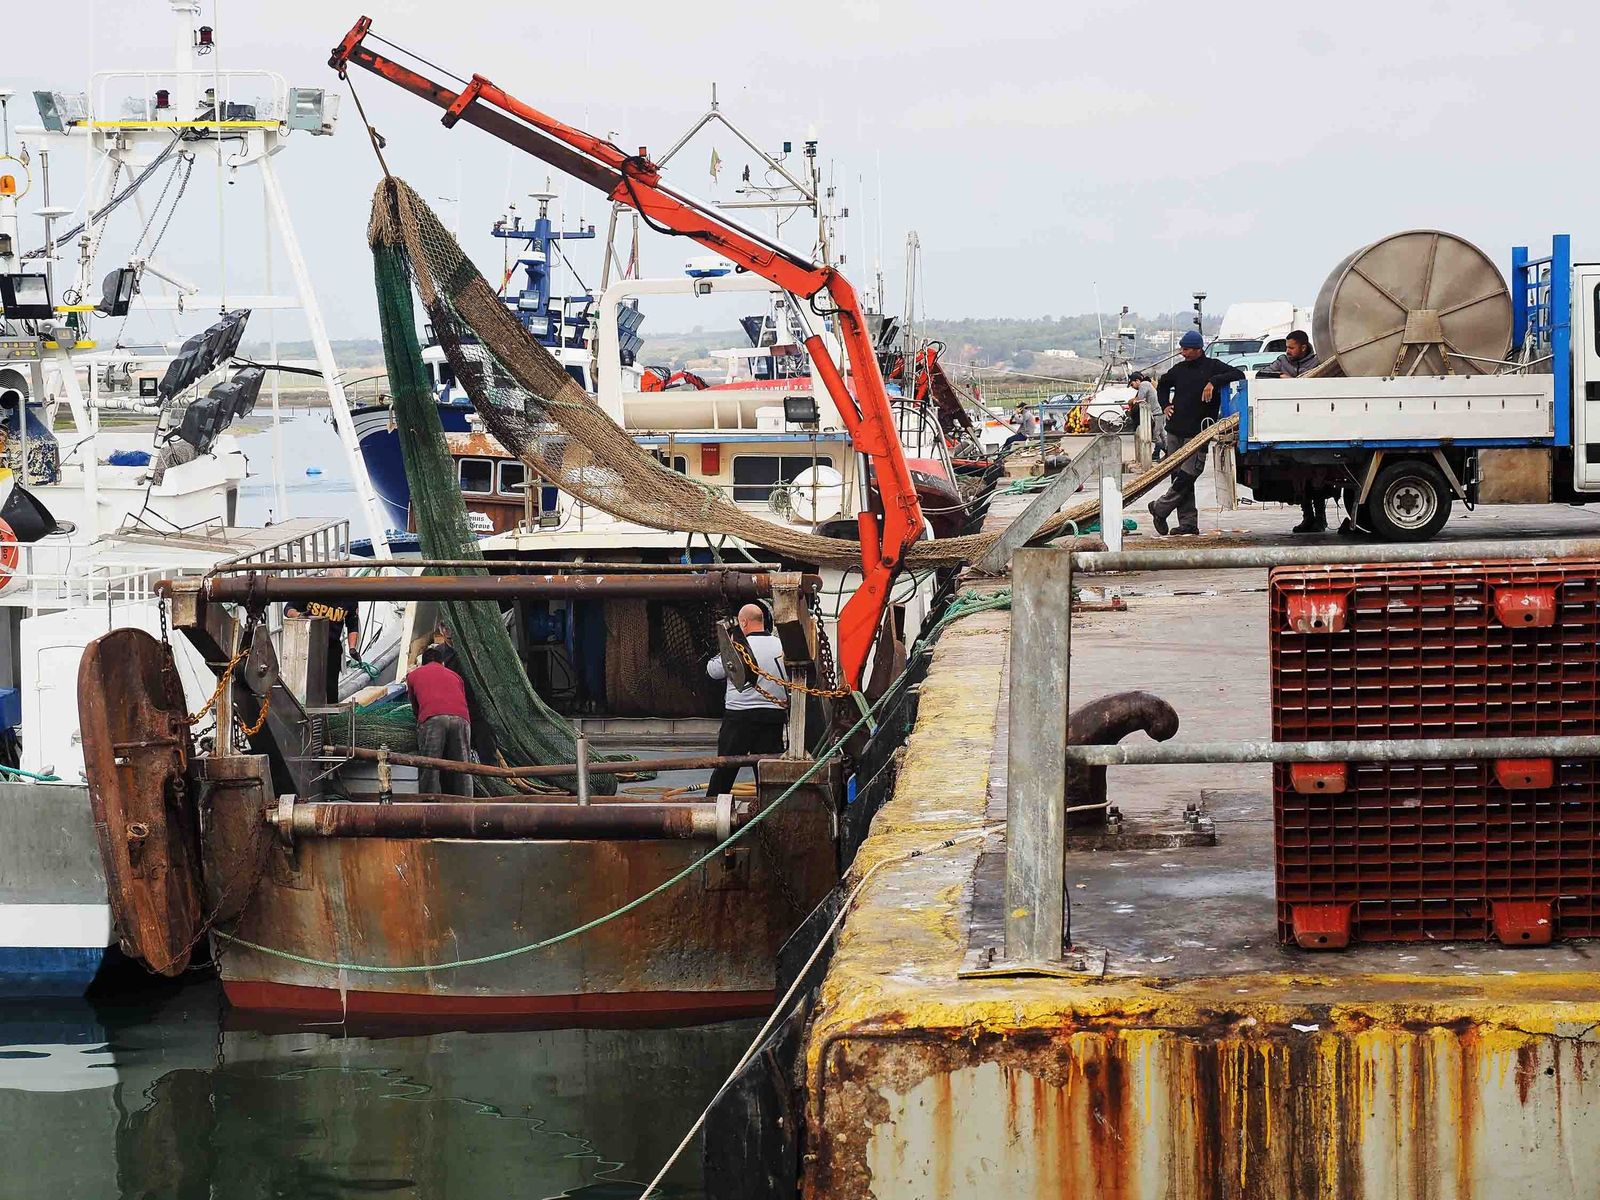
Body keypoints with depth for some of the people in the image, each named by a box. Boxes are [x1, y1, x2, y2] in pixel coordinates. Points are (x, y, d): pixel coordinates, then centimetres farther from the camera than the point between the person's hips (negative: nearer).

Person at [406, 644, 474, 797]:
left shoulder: (413, 675, 29)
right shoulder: (455, 676, 33)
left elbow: (415, 707, 36)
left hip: (432, 718, -2)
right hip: (461, 719, 2)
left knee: (429, 770, -7)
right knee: (462, 771, 2)